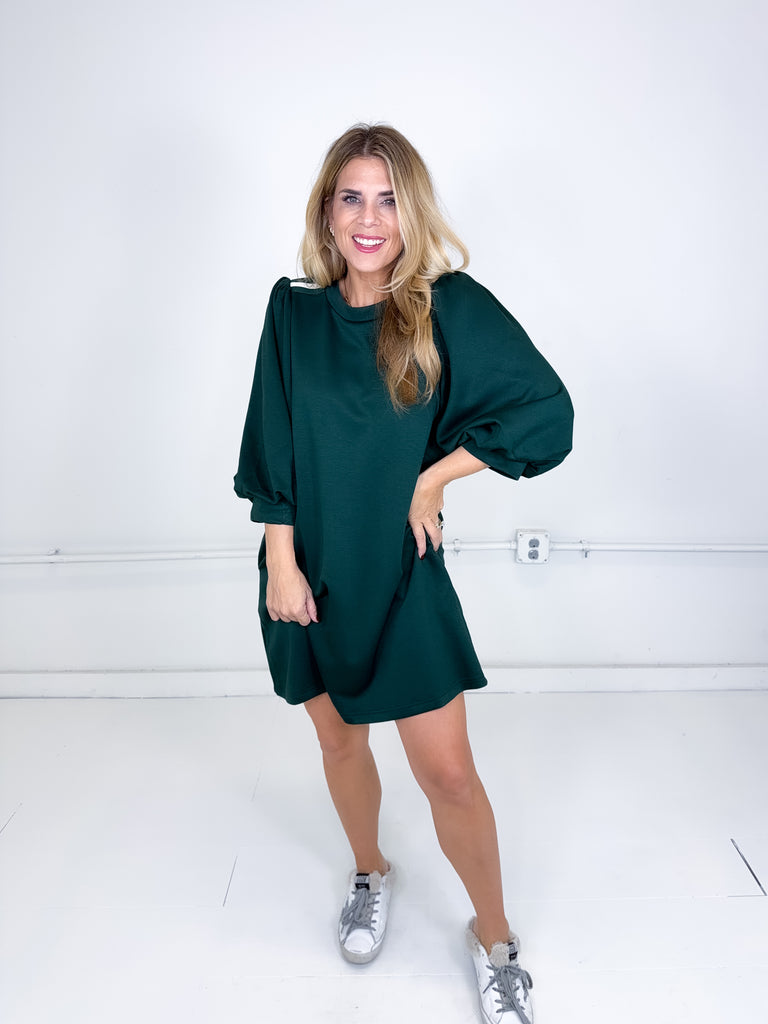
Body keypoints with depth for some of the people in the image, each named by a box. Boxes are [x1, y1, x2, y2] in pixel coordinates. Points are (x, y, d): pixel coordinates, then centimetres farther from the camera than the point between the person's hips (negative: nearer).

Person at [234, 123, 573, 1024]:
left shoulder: (450, 307, -8)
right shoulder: (294, 310, -1)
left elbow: (549, 415, -12)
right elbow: (273, 451, -2)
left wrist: (432, 477, -12)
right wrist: (281, 564, -8)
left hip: (401, 573, -2)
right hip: (311, 570, 3)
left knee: (447, 772, 1)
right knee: (339, 741, 19)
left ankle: (494, 939, 26)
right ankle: (371, 875, 47)